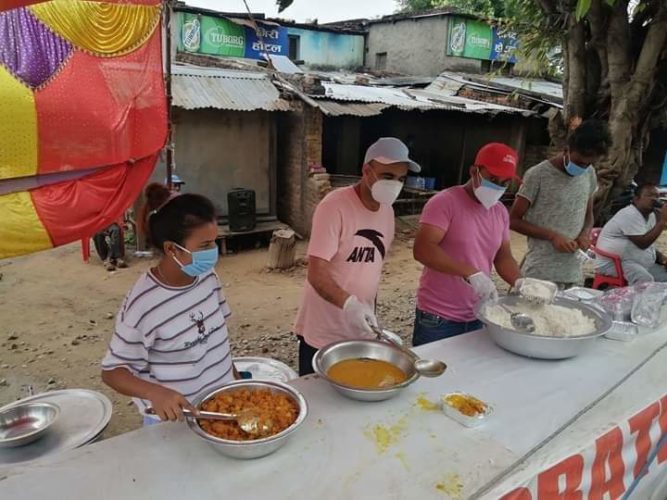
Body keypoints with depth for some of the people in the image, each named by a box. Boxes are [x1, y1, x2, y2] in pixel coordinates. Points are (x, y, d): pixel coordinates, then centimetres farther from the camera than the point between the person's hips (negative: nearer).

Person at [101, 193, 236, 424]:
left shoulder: (207, 276, -9)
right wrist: (155, 392, -34)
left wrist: (235, 377, 8)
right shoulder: (143, 305, -26)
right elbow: (112, 371, -18)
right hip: (176, 421, -5)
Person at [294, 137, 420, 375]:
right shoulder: (334, 206, -19)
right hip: (323, 334, -6)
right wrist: (348, 303, -39)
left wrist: (369, 314, 15)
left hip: (361, 331, 7)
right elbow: (316, 274, -24)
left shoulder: (387, 211, 4)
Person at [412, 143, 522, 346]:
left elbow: (503, 256, 14)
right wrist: (471, 273, -32)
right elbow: (422, 249, -25)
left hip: (477, 317, 7)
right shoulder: (445, 202, -14)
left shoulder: (500, 212, 8)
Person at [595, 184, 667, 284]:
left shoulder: (651, 215, 12)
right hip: (614, 262, -10)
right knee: (646, 280, -33)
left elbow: (649, 245, 21)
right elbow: (643, 244, -25)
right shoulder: (629, 215, -18)